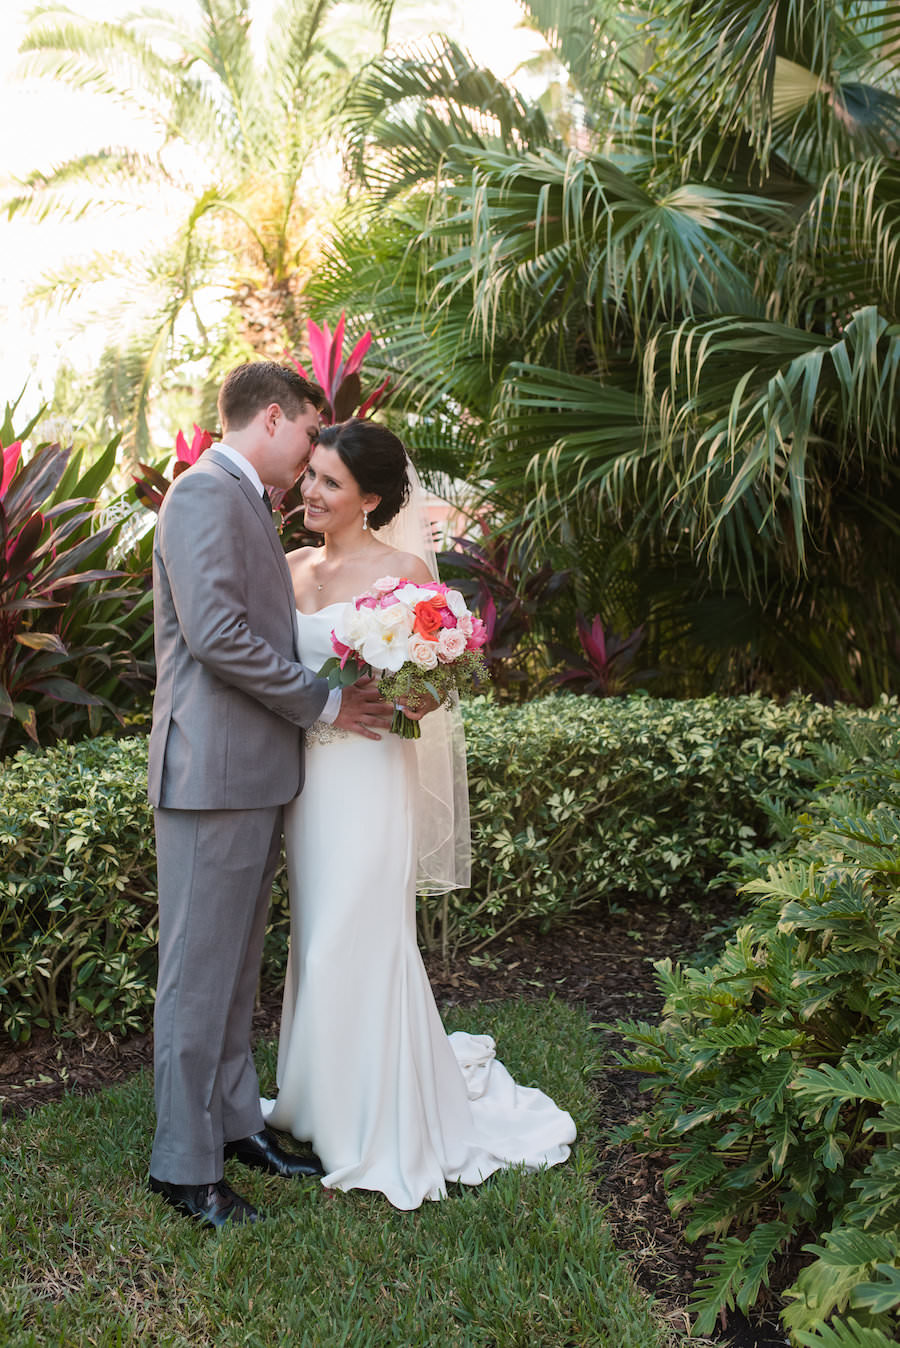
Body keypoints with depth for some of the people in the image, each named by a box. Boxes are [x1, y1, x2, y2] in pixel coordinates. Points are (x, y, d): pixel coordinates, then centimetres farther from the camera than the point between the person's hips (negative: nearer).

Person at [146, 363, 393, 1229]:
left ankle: (235, 1122, 30)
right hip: (214, 772, -10)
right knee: (199, 971, 0)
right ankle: (184, 1166, 12)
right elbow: (216, 633, -22)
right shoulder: (205, 493, -12)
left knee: (235, 966, 17)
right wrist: (324, 704, -13)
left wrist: (338, 693, 11)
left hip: (257, 774, 10)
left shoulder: (247, 504, 19)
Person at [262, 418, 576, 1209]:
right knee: (318, 942, 15)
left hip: (368, 776, -6)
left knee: (361, 945, 0)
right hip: (305, 774, 6)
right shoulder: (292, 567, 10)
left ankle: (384, 1128, 18)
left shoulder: (404, 571, -7)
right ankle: (327, 1105, 34)